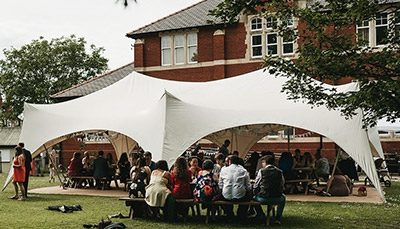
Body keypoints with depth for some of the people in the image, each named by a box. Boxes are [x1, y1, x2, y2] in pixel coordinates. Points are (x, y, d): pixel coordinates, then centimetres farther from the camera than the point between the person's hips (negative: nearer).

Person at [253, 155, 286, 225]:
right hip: (277, 199, 2)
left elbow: (255, 186, -1)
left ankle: (262, 217, 25)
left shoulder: (261, 171, -4)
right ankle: (278, 218, 27)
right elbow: (282, 185, 10)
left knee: (254, 197, 30)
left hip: (263, 199, -2)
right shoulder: (279, 172, 4)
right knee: (283, 197, 36)